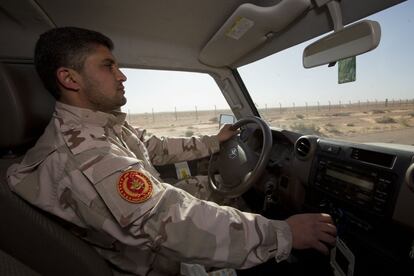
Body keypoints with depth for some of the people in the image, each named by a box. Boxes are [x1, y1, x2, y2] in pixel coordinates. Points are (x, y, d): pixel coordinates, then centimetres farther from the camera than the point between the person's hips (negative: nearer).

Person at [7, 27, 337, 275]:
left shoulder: (106, 126, -1)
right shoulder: (80, 152, -33)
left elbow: (157, 148, 8)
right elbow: (171, 223, -39)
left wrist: (213, 141, 13)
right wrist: (283, 233, -29)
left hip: (160, 246, 8)